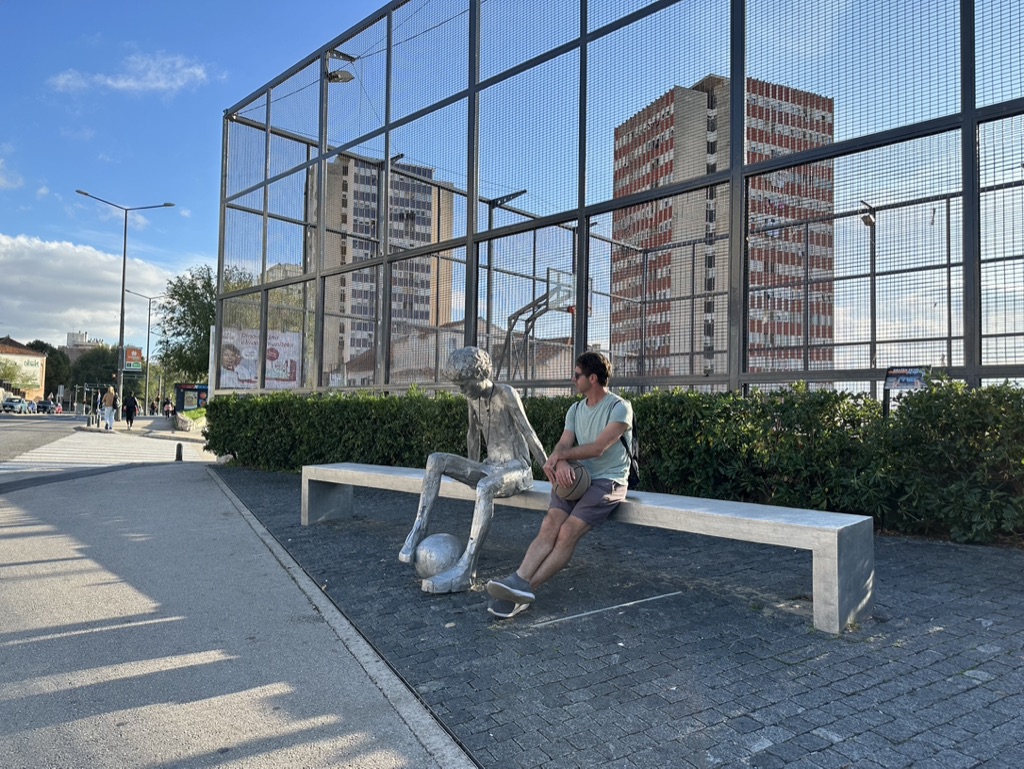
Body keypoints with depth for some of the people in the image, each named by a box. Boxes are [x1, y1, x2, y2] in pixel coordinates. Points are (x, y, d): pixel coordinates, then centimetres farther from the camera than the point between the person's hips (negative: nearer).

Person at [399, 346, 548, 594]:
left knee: (485, 488, -40)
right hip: (490, 467, 7)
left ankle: (465, 570, -44)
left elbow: (529, 434, -14)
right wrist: (472, 472, 28)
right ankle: (418, 531, -19)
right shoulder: (473, 398, 8)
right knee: (435, 460, -13)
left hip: (517, 469, -7)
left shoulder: (506, 394, -13)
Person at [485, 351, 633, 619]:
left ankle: (524, 589, -26)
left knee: (568, 532, -24)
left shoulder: (620, 408, -6)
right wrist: (561, 462, -21)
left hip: (608, 480, -5)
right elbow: (563, 445, 3)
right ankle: (518, 582, -33)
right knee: (549, 525, -20)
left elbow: (598, 448, -16)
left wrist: (559, 456, -10)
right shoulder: (575, 410, 15)